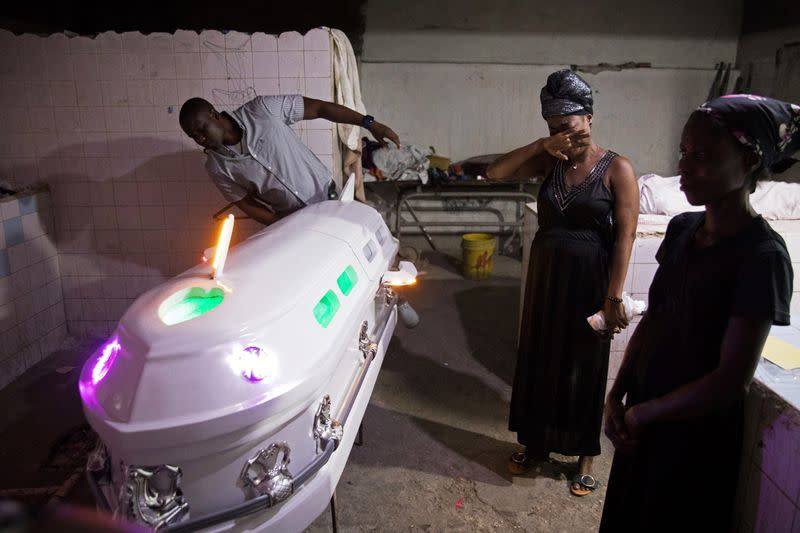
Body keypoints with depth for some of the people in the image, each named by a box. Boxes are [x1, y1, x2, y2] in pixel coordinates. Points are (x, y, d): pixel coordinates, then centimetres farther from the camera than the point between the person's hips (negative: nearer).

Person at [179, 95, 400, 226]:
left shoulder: (261, 110, -17)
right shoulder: (216, 166, -9)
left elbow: (319, 108, -13)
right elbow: (247, 204, -2)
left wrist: (369, 123, -16)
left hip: (326, 196, -1)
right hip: (290, 220, 2)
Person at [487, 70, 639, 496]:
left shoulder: (616, 168, -9)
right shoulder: (549, 163, 4)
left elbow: (624, 236, -13)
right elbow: (495, 172, -6)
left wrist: (614, 296, -17)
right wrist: (541, 146, -15)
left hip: (589, 282, -4)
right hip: (545, 277, 5)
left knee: (584, 367, 8)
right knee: (538, 359, 13)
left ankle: (585, 457, 27)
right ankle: (534, 443, 33)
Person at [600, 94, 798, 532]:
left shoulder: (762, 255, -21)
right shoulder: (681, 229, -1)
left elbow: (731, 381, -21)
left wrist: (640, 414, -12)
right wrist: (617, 396, -4)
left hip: (697, 434, -6)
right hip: (644, 421, 6)